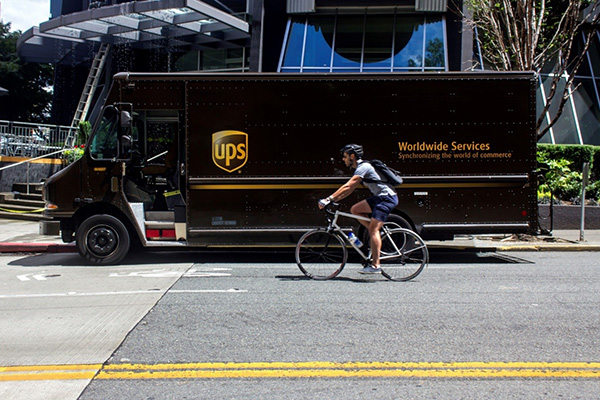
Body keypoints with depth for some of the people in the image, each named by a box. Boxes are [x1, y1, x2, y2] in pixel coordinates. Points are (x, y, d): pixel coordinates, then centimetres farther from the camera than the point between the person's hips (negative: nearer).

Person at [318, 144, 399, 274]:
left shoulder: (363, 167, -16)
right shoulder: (361, 168, 15)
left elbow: (347, 187, -24)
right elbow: (349, 189, 17)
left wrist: (328, 199, -26)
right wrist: (333, 200, 8)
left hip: (387, 198, -10)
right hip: (380, 197, 10)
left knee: (373, 229, -13)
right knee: (355, 209, 6)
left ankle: (375, 266, -13)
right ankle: (378, 234, 9)